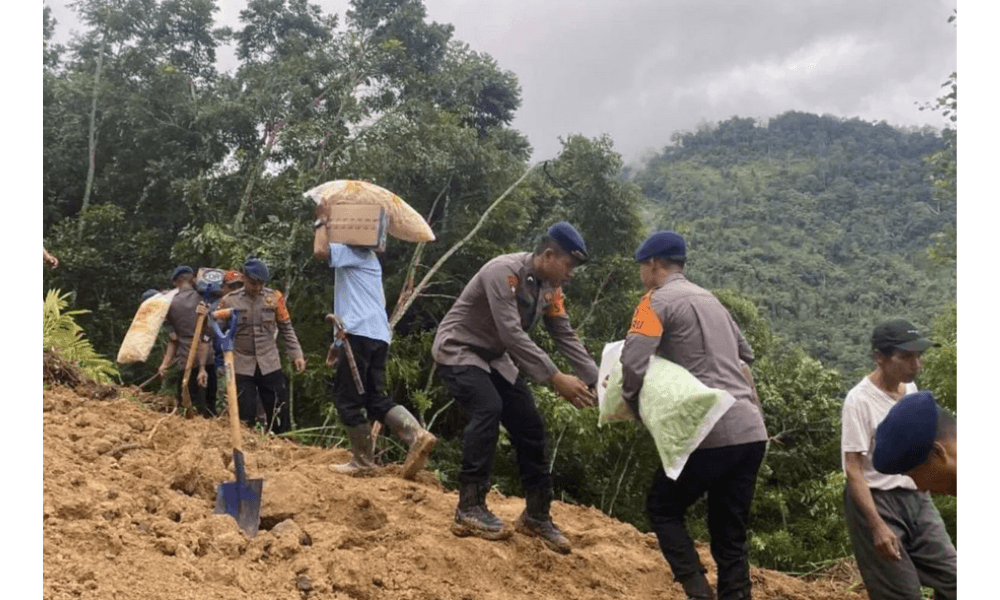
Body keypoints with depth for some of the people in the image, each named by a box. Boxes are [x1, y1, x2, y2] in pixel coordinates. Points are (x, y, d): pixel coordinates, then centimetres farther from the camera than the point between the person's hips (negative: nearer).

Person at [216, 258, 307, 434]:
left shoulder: (274, 297, 1)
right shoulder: (229, 301, -3)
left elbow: (286, 329, 7)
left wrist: (296, 354, 0)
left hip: (270, 365, 1)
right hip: (242, 367, -1)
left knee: (280, 412, 6)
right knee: (246, 416, 2)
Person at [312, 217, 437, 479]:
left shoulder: (351, 251, -2)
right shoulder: (369, 257, 27)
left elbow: (320, 250, -20)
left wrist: (322, 223, -3)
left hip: (359, 334, -9)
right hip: (379, 335, 9)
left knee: (347, 397, 0)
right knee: (376, 398, 9)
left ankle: (362, 459, 5)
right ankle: (417, 434, -10)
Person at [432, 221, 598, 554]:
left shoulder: (549, 287, -3)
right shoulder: (504, 272, -28)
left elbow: (566, 337, -3)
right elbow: (512, 334, -35)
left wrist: (597, 382, -12)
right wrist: (556, 378, -37)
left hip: (495, 358, 8)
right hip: (458, 350, -8)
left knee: (531, 426, 1)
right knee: (488, 409, -30)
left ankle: (537, 515, 14)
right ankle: (469, 509, -20)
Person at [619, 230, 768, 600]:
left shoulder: (658, 300, -3)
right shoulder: (709, 298, 20)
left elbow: (633, 363, -15)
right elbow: (745, 355, 30)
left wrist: (634, 407, 1)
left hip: (711, 433, -7)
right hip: (752, 430, 7)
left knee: (663, 508, 12)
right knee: (730, 535, 13)